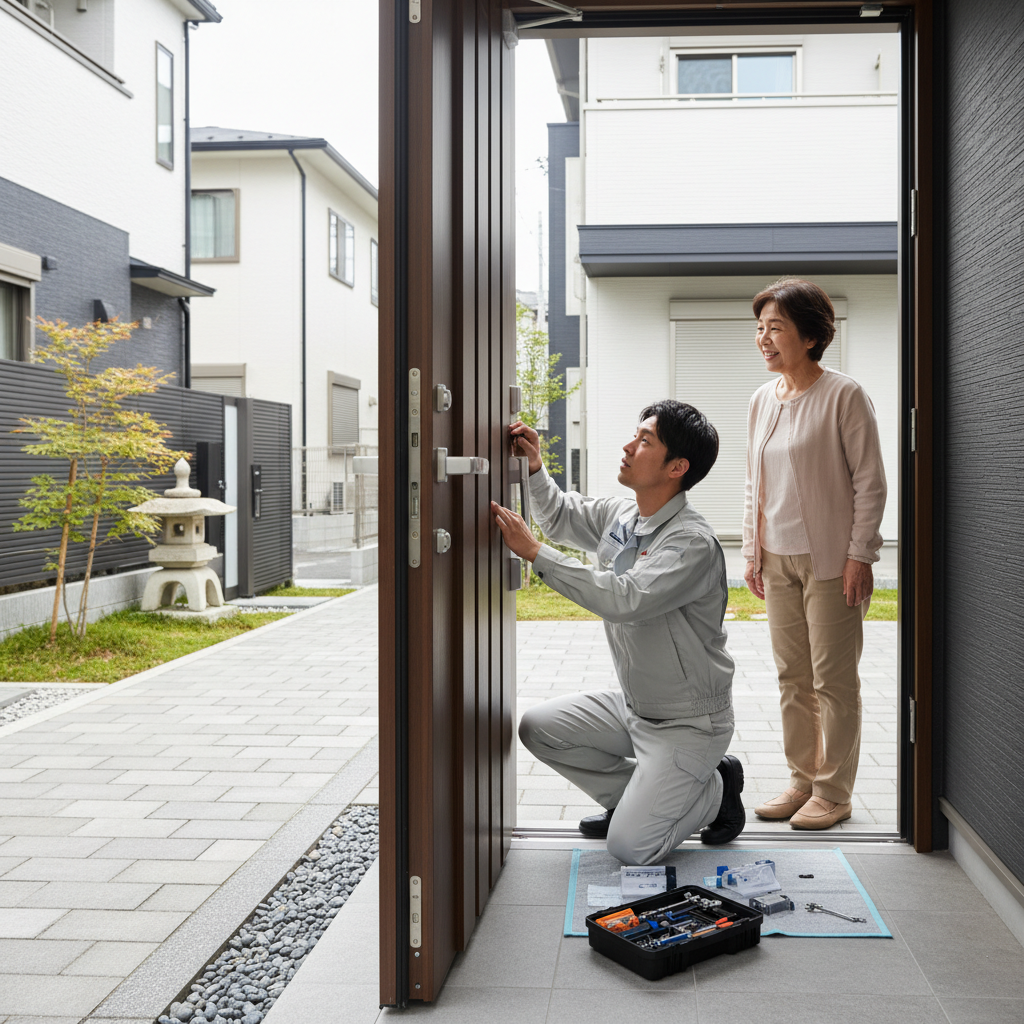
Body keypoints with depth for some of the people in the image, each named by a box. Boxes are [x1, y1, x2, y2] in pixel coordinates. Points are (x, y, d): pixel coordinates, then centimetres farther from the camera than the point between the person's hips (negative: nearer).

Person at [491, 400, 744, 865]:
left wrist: (535, 552, -35)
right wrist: (535, 468, 1)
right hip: (632, 706, 8)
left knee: (630, 846, -14)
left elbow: (625, 599, -38)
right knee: (539, 726, 0)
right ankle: (635, 795, 15)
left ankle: (715, 789, 14)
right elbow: (560, 516, 20)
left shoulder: (693, 542, -25)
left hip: (688, 723, -8)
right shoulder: (619, 516, 1)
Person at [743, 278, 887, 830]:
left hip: (830, 558, -6)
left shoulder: (843, 395, -10)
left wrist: (859, 556, -13)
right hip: (779, 558, 6)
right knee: (792, 676, 12)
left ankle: (833, 791, 14)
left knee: (833, 678, 2)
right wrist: (752, 551, 12)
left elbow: (870, 482, -9)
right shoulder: (762, 399, 9)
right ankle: (802, 780, 24)